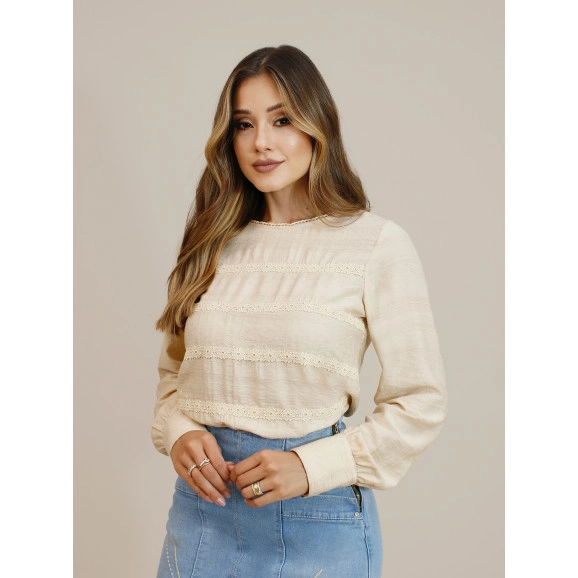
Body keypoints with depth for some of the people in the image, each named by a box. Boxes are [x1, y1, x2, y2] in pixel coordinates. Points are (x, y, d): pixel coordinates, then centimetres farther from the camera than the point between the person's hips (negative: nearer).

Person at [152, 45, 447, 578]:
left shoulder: (377, 244, -7)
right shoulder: (217, 245, 5)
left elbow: (420, 402, -7)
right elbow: (174, 371, 13)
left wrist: (312, 466, -16)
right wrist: (179, 434, -7)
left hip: (317, 516, -3)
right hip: (203, 498, 4)